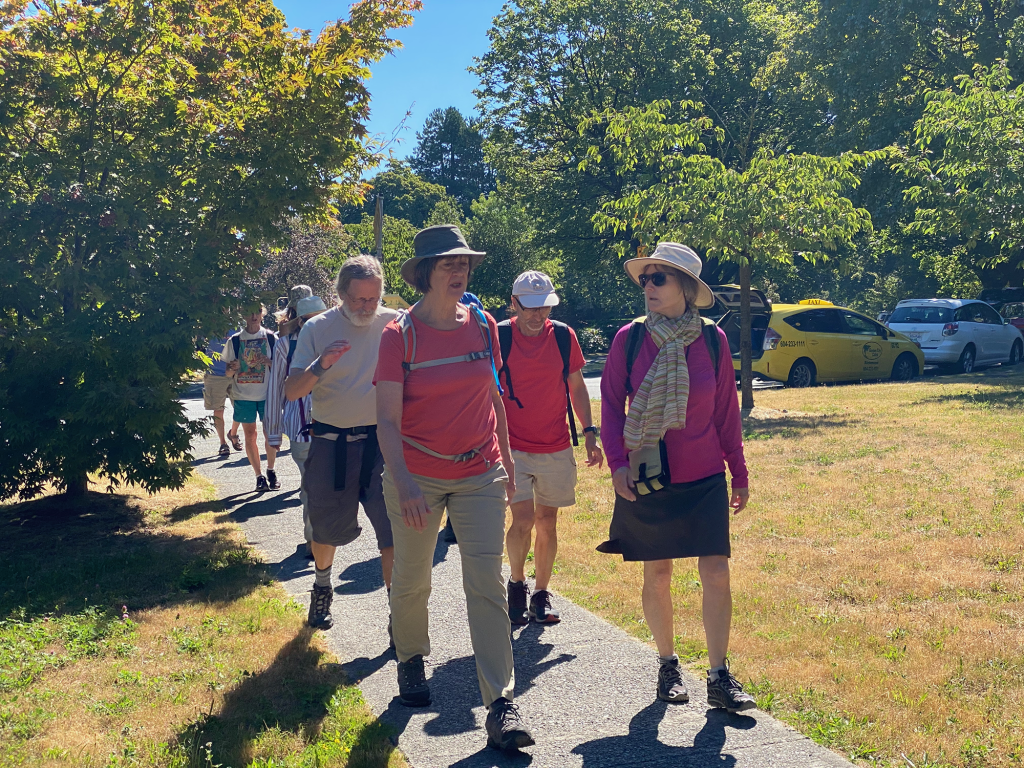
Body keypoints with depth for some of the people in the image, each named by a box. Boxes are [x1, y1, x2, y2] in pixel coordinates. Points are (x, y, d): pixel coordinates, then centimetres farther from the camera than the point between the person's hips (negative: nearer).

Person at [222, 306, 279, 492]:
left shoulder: (271, 337, 2)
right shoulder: (234, 340, 3)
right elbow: (228, 371, 7)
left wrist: (269, 362, -16)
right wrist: (232, 368, -16)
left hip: (267, 394, -1)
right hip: (244, 395, 1)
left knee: (270, 434, -1)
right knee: (250, 436, 3)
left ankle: (270, 471, 20)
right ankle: (259, 476, 12)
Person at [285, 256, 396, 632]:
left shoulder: (395, 325, -4)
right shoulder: (317, 329, -3)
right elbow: (291, 391, -6)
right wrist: (320, 366, -25)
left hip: (382, 443, -1)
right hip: (331, 444, 1)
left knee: (393, 530, -6)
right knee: (326, 529, 16)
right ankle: (322, 590, 45)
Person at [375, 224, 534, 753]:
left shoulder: (483, 325, 2)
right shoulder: (399, 335, -9)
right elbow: (387, 419, -13)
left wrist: (507, 461, 15)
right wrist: (402, 481, -25)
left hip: (479, 474, 2)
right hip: (417, 476, -2)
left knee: (487, 584, -4)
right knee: (411, 580, 13)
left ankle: (501, 704, 0)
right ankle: (410, 660, 42)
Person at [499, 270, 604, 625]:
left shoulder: (564, 336, 1)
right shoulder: (499, 336, -6)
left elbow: (577, 387, 11)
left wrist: (590, 433, 5)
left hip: (557, 449, 3)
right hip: (513, 447, -3)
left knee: (547, 523, 8)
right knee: (523, 519, -11)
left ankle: (541, 596, 24)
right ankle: (517, 582, 15)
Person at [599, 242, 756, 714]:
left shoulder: (712, 340, -1)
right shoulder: (630, 339, -3)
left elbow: (726, 411, 7)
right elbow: (611, 405, 2)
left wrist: (739, 473, 10)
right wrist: (616, 461, -10)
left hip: (705, 480, 1)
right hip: (647, 479, 0)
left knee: (717, 574, -3)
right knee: (657, 577, 8)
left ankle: (719, 678, 10)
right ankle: (668, 666, 27)